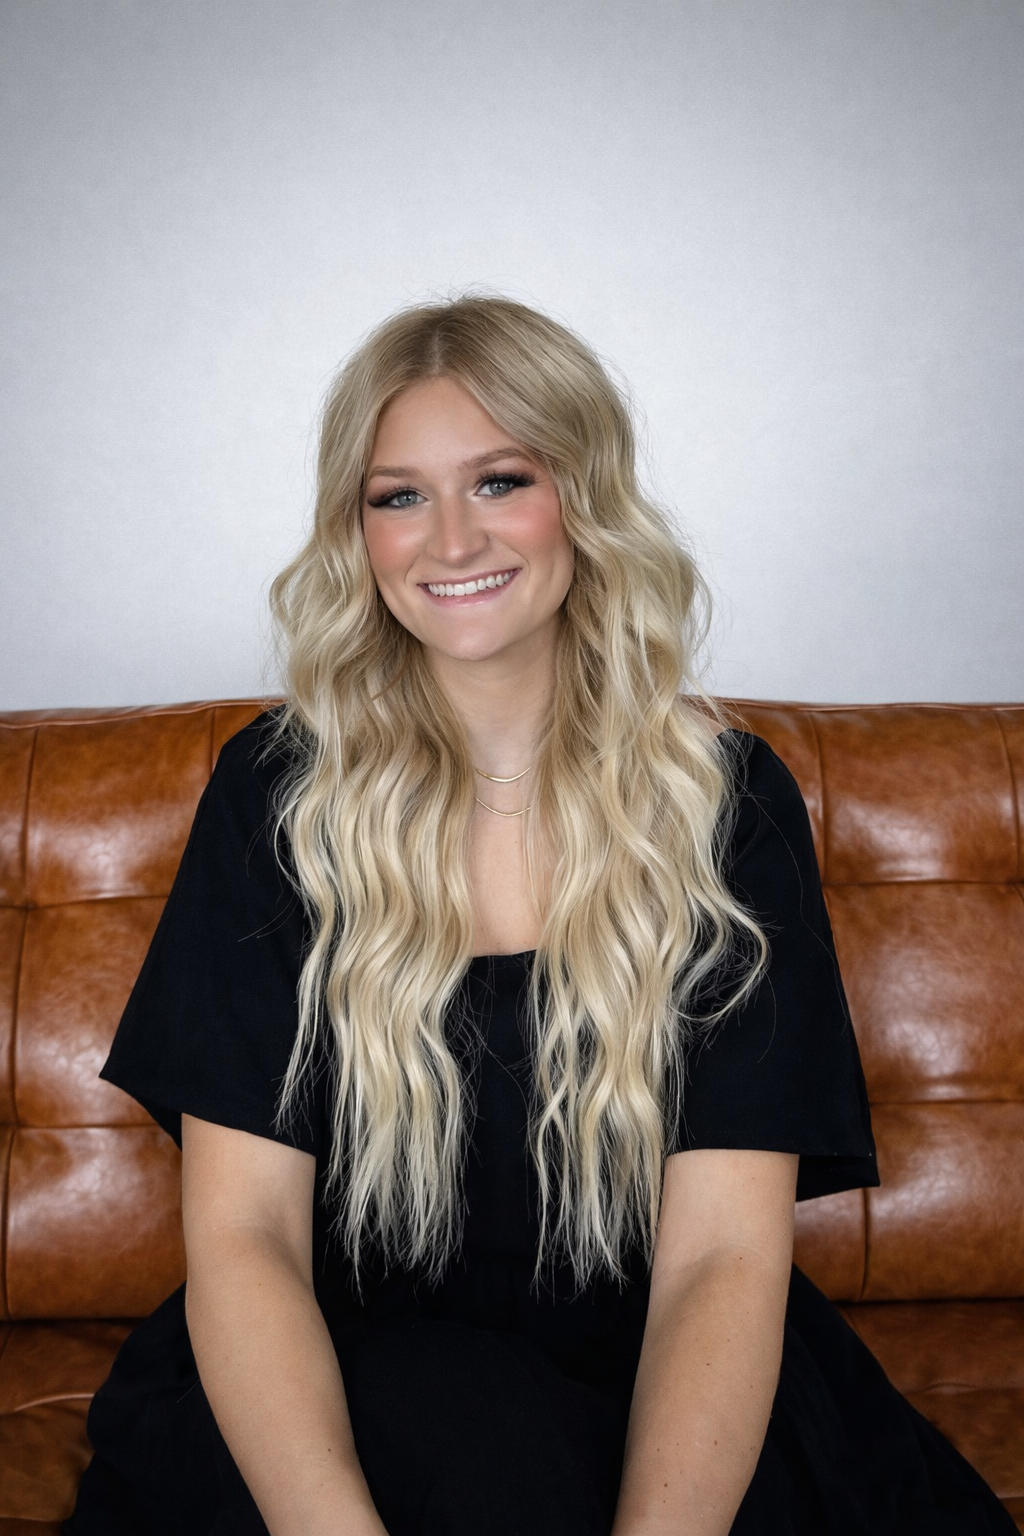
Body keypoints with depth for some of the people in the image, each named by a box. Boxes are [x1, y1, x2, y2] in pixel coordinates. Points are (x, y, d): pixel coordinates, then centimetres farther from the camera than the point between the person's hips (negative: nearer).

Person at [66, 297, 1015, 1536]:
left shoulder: (724, 795, -4)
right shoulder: (278, 792, -4)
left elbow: (725, 1249, -11)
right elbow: (241, 1235, -10)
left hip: (648, 1396, 1)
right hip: (351, 1380, -1)